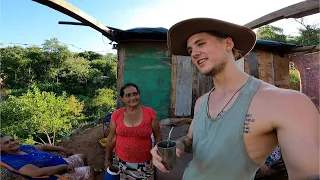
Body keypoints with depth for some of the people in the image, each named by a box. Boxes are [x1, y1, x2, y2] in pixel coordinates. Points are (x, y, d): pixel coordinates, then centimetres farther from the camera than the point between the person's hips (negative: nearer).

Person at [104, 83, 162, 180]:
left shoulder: (150, 113, -12)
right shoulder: (116, 115, -8)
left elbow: (158, 137, -3)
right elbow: (111, 139, 2)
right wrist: (108, 159, 9)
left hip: (144, 163, -1)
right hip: (122, 162, 2)